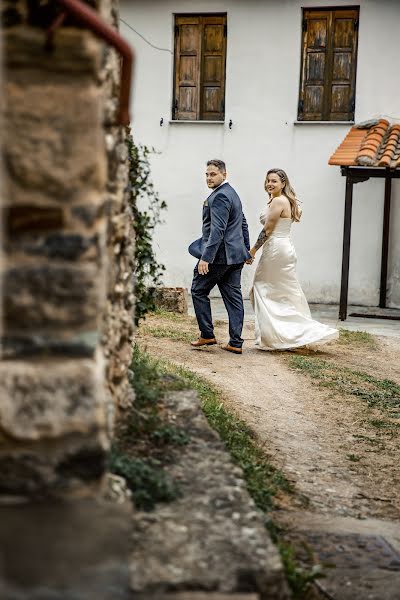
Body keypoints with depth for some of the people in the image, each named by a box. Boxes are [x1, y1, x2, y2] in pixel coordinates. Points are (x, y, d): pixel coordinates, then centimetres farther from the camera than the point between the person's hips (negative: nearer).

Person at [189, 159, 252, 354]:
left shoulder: (220, 196, -15)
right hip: (236, 255, 10)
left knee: (198, 291, 4)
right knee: (233, 296, 7)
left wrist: (206, 257, -27)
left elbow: (218, 230, -24)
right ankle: (236, 342, 7)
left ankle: (207, 335, 7)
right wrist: (246, 250, 31)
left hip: (219, 255, -10)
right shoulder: (232, 193, 18)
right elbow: (243, 224, 25)